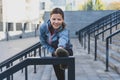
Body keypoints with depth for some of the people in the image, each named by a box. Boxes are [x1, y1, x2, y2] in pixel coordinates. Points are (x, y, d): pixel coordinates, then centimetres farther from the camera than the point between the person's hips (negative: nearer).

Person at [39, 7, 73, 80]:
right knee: (58, 74, 20)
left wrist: (60, 47, -87)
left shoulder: (64, 31, -40)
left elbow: (63, 39, -64)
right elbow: (43, 42, -12)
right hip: (54, 51, 4)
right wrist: (53, 51, -24)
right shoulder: (43, 27, -27)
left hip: (66, 51, -4)